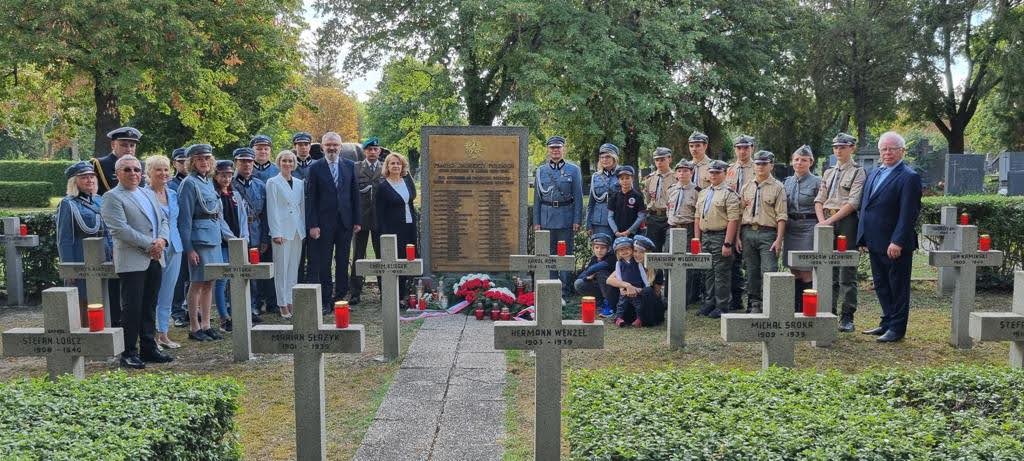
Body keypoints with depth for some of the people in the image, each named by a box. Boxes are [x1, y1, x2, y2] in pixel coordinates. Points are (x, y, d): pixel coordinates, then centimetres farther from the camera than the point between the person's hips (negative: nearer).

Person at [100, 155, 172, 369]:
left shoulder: (149, 194, 19)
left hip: (155, 259, 7)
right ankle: (129, 353, 5)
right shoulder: (112, 197, -4)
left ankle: (148, 348, 19)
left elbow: (163, 220, 16)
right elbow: (120, 229, -14)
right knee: (132, 308, -3)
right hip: (131, 261, -7)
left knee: (149, 307, 12)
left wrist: (162, 240, -4)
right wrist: (149, 245, -15)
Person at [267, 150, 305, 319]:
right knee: (282, 269, -3)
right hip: (282, 230, -5)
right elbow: (272, 209, -5)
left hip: (298, 230, 5)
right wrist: (276, 233, -11)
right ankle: (283, 305, 2)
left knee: (294, 268, 7)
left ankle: (292, 302, 14)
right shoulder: (273, 183, -1)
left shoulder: (299, 183, 13)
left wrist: (304, 229, 8)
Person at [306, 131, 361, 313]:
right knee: (323, 263, 3)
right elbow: (310, 198, -3)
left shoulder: (349, 166, 7)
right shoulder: (316, 167, -1)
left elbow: (355, 194, 8)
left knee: (343, 262, 8)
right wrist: (312, 225, -9)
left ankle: (340, 297, 17)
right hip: (324, 222, -2)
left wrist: (357, 220, 3)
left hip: (345, 222, 2)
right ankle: (326, 301, 9)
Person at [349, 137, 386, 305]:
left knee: (382, 255, 5)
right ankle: (355, 292, 9)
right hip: (362, 217, -1)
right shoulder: (356, 167, 4)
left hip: (380, 217, 1)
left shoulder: (386, 168, 8)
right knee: (358, 256, 4)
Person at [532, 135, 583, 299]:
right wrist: (536, 222, 5)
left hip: (566, 220, -2)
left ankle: (564, 294, 7)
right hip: (546, 219, 2)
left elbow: (578, 198, 1)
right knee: (548, 256, 6)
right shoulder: (541, 171, 9)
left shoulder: (573, 170, 3)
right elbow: (537, 198, 10)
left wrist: (577, 221, -5)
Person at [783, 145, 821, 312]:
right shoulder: (788, 181, 12)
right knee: (794, 272, 10)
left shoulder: (817, 182, -3)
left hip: (809, 228, -5)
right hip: (790, 228, 5)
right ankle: (795, 310, 17)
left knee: (806, 272, -6)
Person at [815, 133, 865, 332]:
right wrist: (822, 220, -4)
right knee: (829, 271, 8)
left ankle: (847, 317, 2)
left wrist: (831, 220, -16)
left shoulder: (858, 172, -1)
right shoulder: (828, 173, 18)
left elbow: (853, 203, -11)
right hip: (827, 223, 6)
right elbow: (819, 200, 13)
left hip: (847, 222, -6)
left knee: (847, 272, -3)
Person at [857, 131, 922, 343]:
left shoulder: (909, 177, -11)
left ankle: (897, 328, 11)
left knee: (898, 286, 3)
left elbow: (908, 213, -17)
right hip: (875, 242, 8)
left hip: (895, 245, -8)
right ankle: (887, 323, 28)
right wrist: (863, 237, 12)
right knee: (881, 285, 16)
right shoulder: (873, 174, 14)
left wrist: (898, 242, -21)